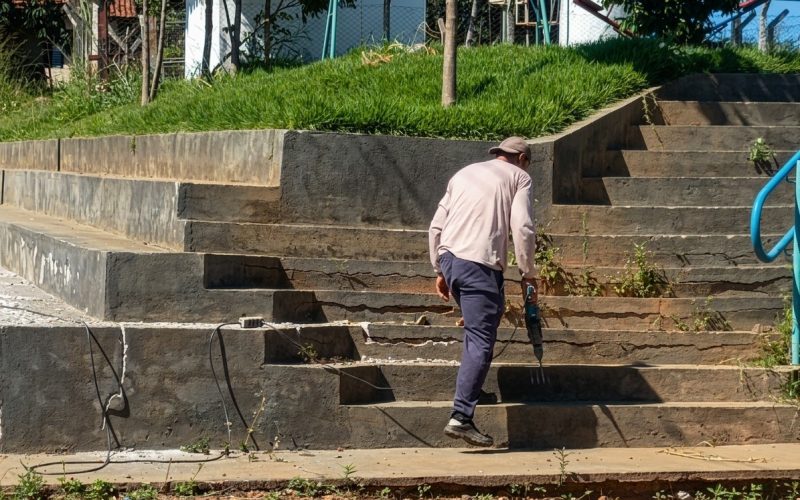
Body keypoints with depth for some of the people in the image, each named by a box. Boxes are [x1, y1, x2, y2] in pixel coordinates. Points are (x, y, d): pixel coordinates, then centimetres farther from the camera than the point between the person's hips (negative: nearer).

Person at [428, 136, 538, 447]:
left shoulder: (464, 174, 25)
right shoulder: (518, 178, 9)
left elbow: (436, 227, 21)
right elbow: (523, 228, -5)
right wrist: (528, 274, 2)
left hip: (449, 258, 6)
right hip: (480, 265, -6)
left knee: (479, 330, 27)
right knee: (480, 342, -8)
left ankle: (472, 388, 26)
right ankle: (461, 417, -16)